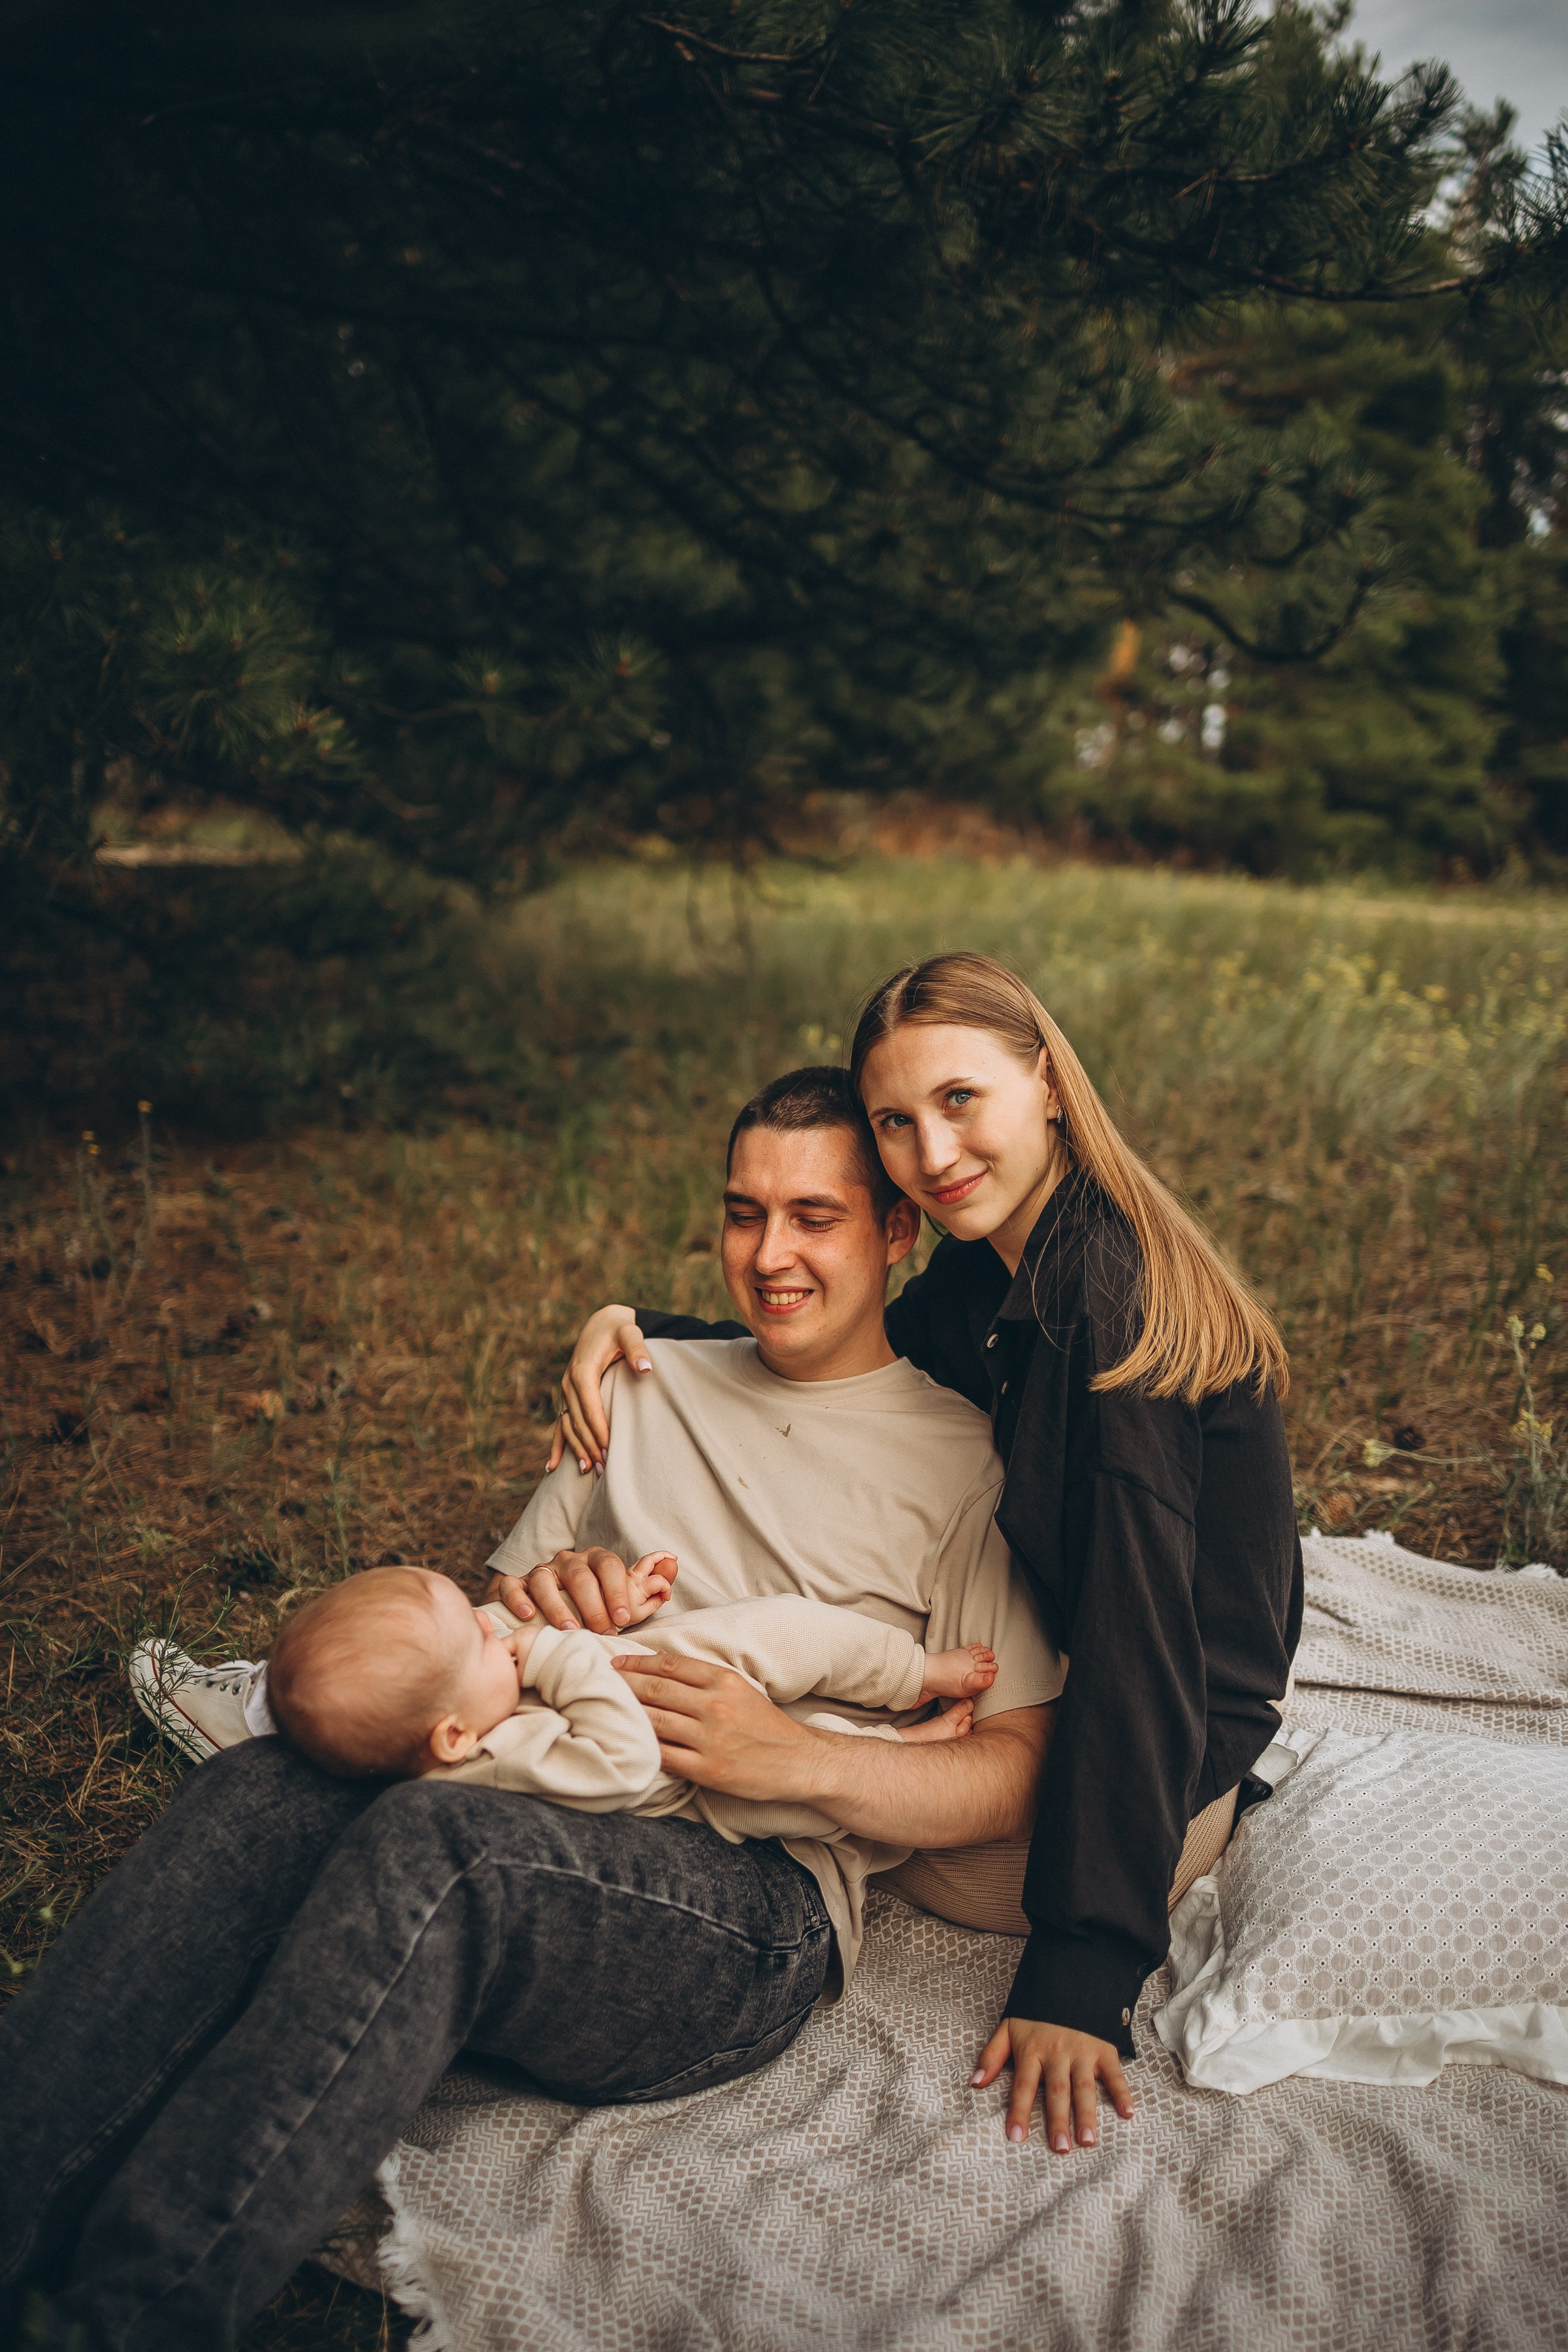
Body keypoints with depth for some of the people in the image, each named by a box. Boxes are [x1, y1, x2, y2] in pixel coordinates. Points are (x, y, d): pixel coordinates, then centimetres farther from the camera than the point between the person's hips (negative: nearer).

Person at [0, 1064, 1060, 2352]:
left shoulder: (967, 1459, 9)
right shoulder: (649, 1392, 24)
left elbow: (1014, 1776, 4)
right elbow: (492, 1617, 26)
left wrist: (800, 1759, -13)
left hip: (758, 1903, -4)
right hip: (535, 1829, 5)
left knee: (435, 1845, -35)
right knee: (260, 1790, -27)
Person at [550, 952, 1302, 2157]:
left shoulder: (1114, 1300, -29)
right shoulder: (988, 1269, -3)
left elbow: (1136, 1634, -32)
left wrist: (1084, 1975, -33)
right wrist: (637, 1329, -3)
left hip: (1180, 1732, -8)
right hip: (1042, 1662, 8)